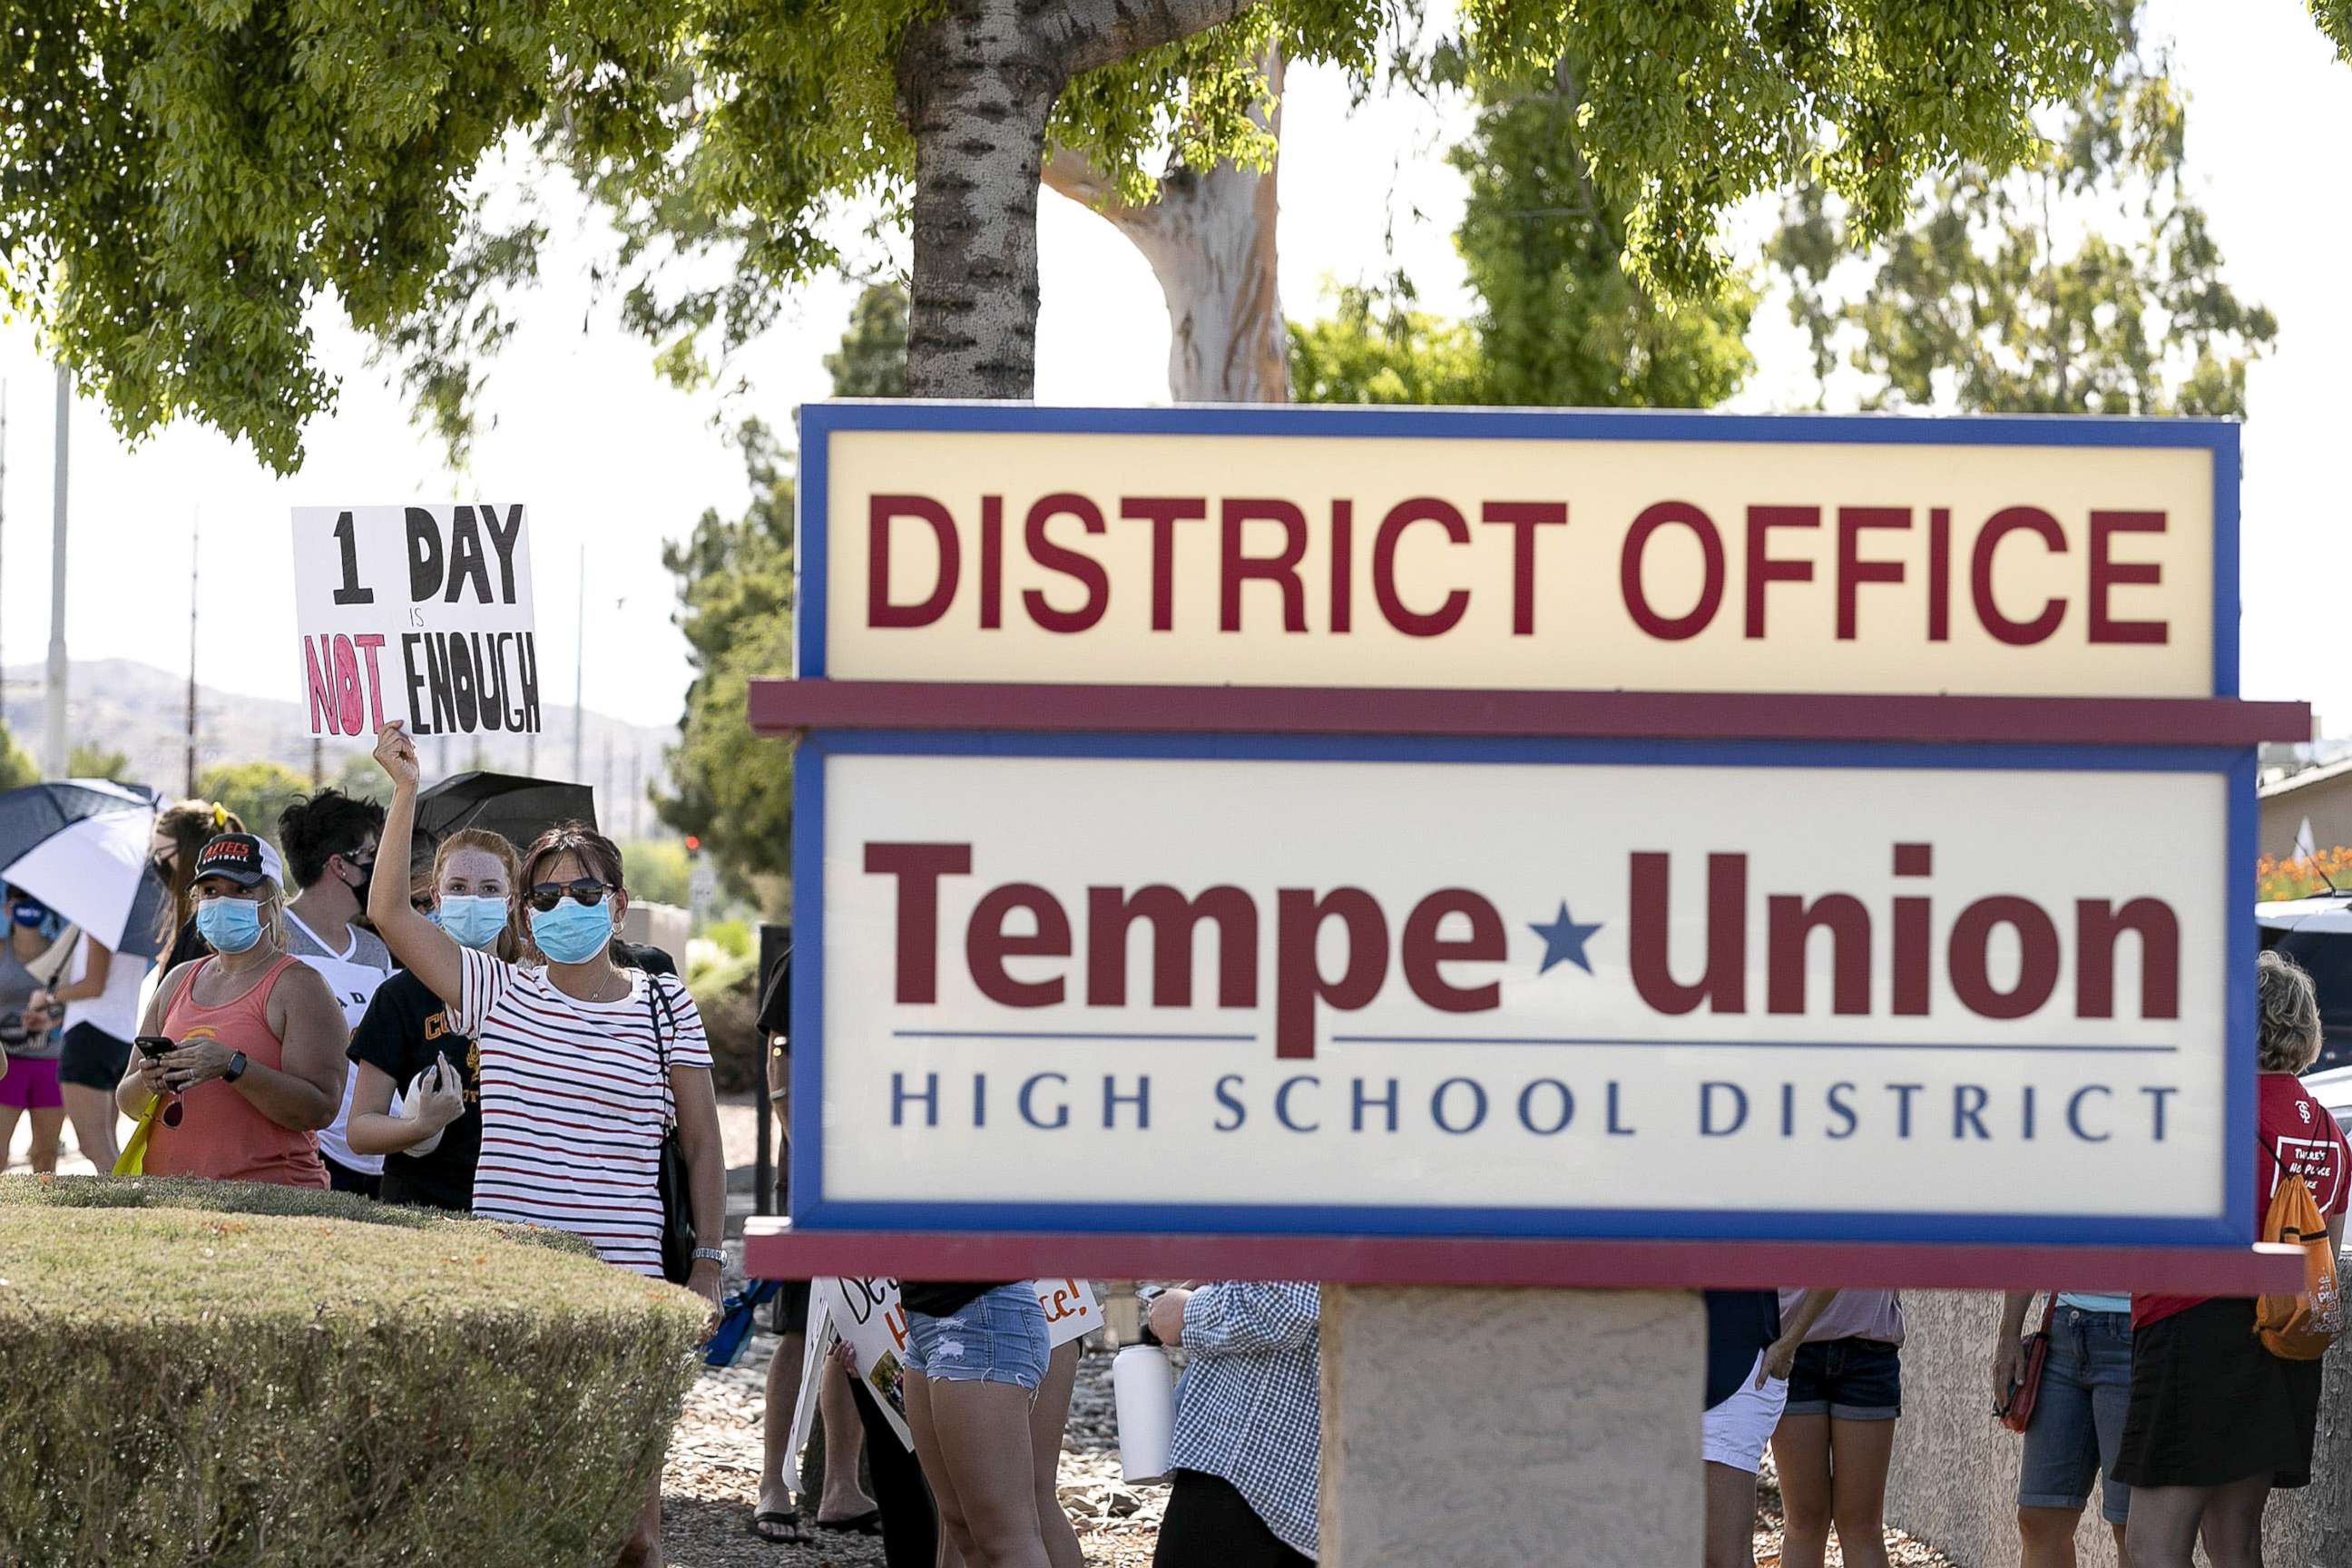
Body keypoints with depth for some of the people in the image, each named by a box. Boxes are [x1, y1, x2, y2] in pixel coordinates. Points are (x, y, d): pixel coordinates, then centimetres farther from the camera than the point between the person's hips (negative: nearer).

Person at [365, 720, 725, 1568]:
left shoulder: (663, 1005, 5)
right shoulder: (496, 993, 6)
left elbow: (701, 1144, 8)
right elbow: (390, 911, -2)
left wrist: (708, 1266, 3)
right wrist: (406, 789, -6)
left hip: (622, 1277, -1)